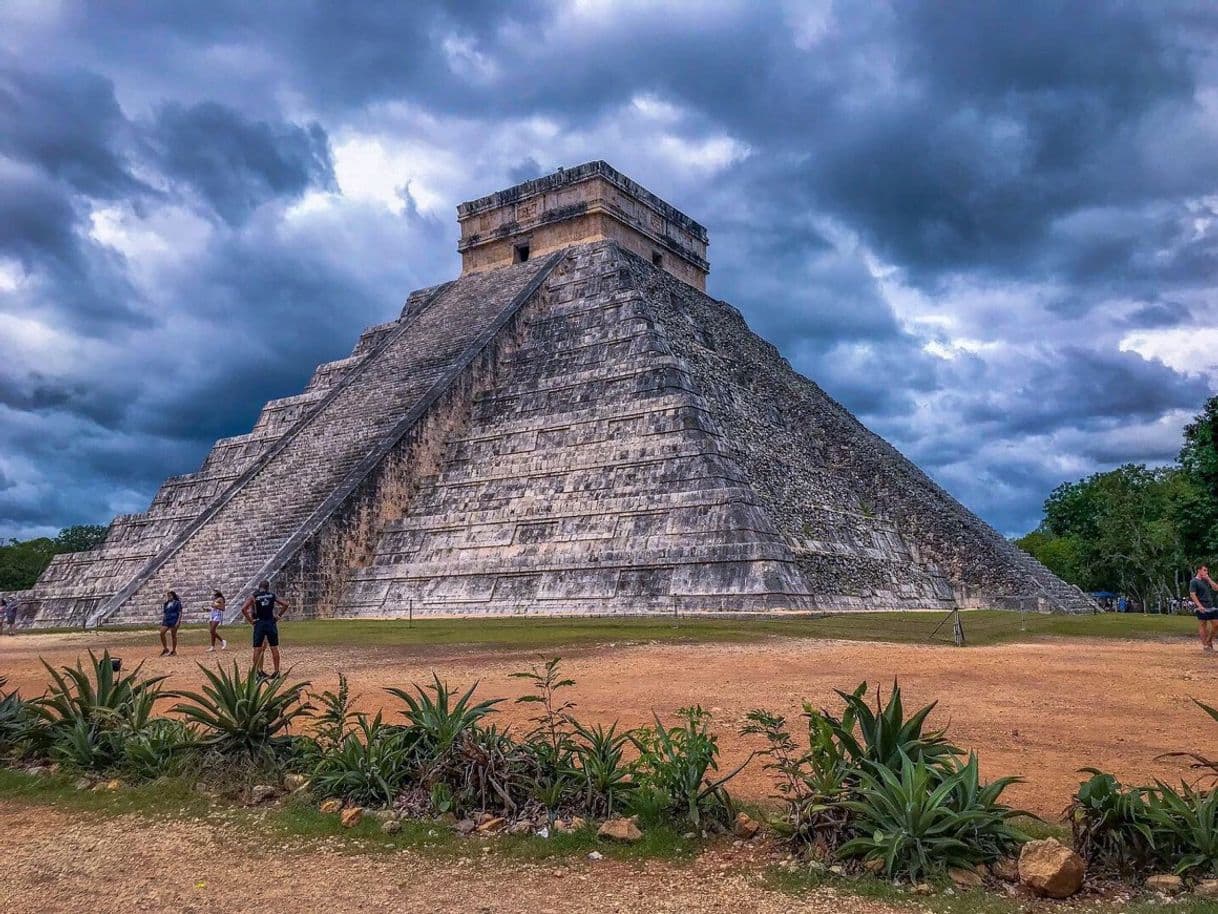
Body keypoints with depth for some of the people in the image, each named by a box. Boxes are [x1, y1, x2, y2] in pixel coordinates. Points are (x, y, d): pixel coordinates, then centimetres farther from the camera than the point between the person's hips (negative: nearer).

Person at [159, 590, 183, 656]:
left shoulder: (177, 603, -3)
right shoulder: (165, 604, 15)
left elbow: (180, 613, -6)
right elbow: (163, 613, 20)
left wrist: (178, 621, -15)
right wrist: (162, 621, 12)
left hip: (174, 621, -6)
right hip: (166, 621, 6)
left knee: (173, 635, -1)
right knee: (162, 633, -10)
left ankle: (174, 651, 7)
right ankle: (165, 649, 2)